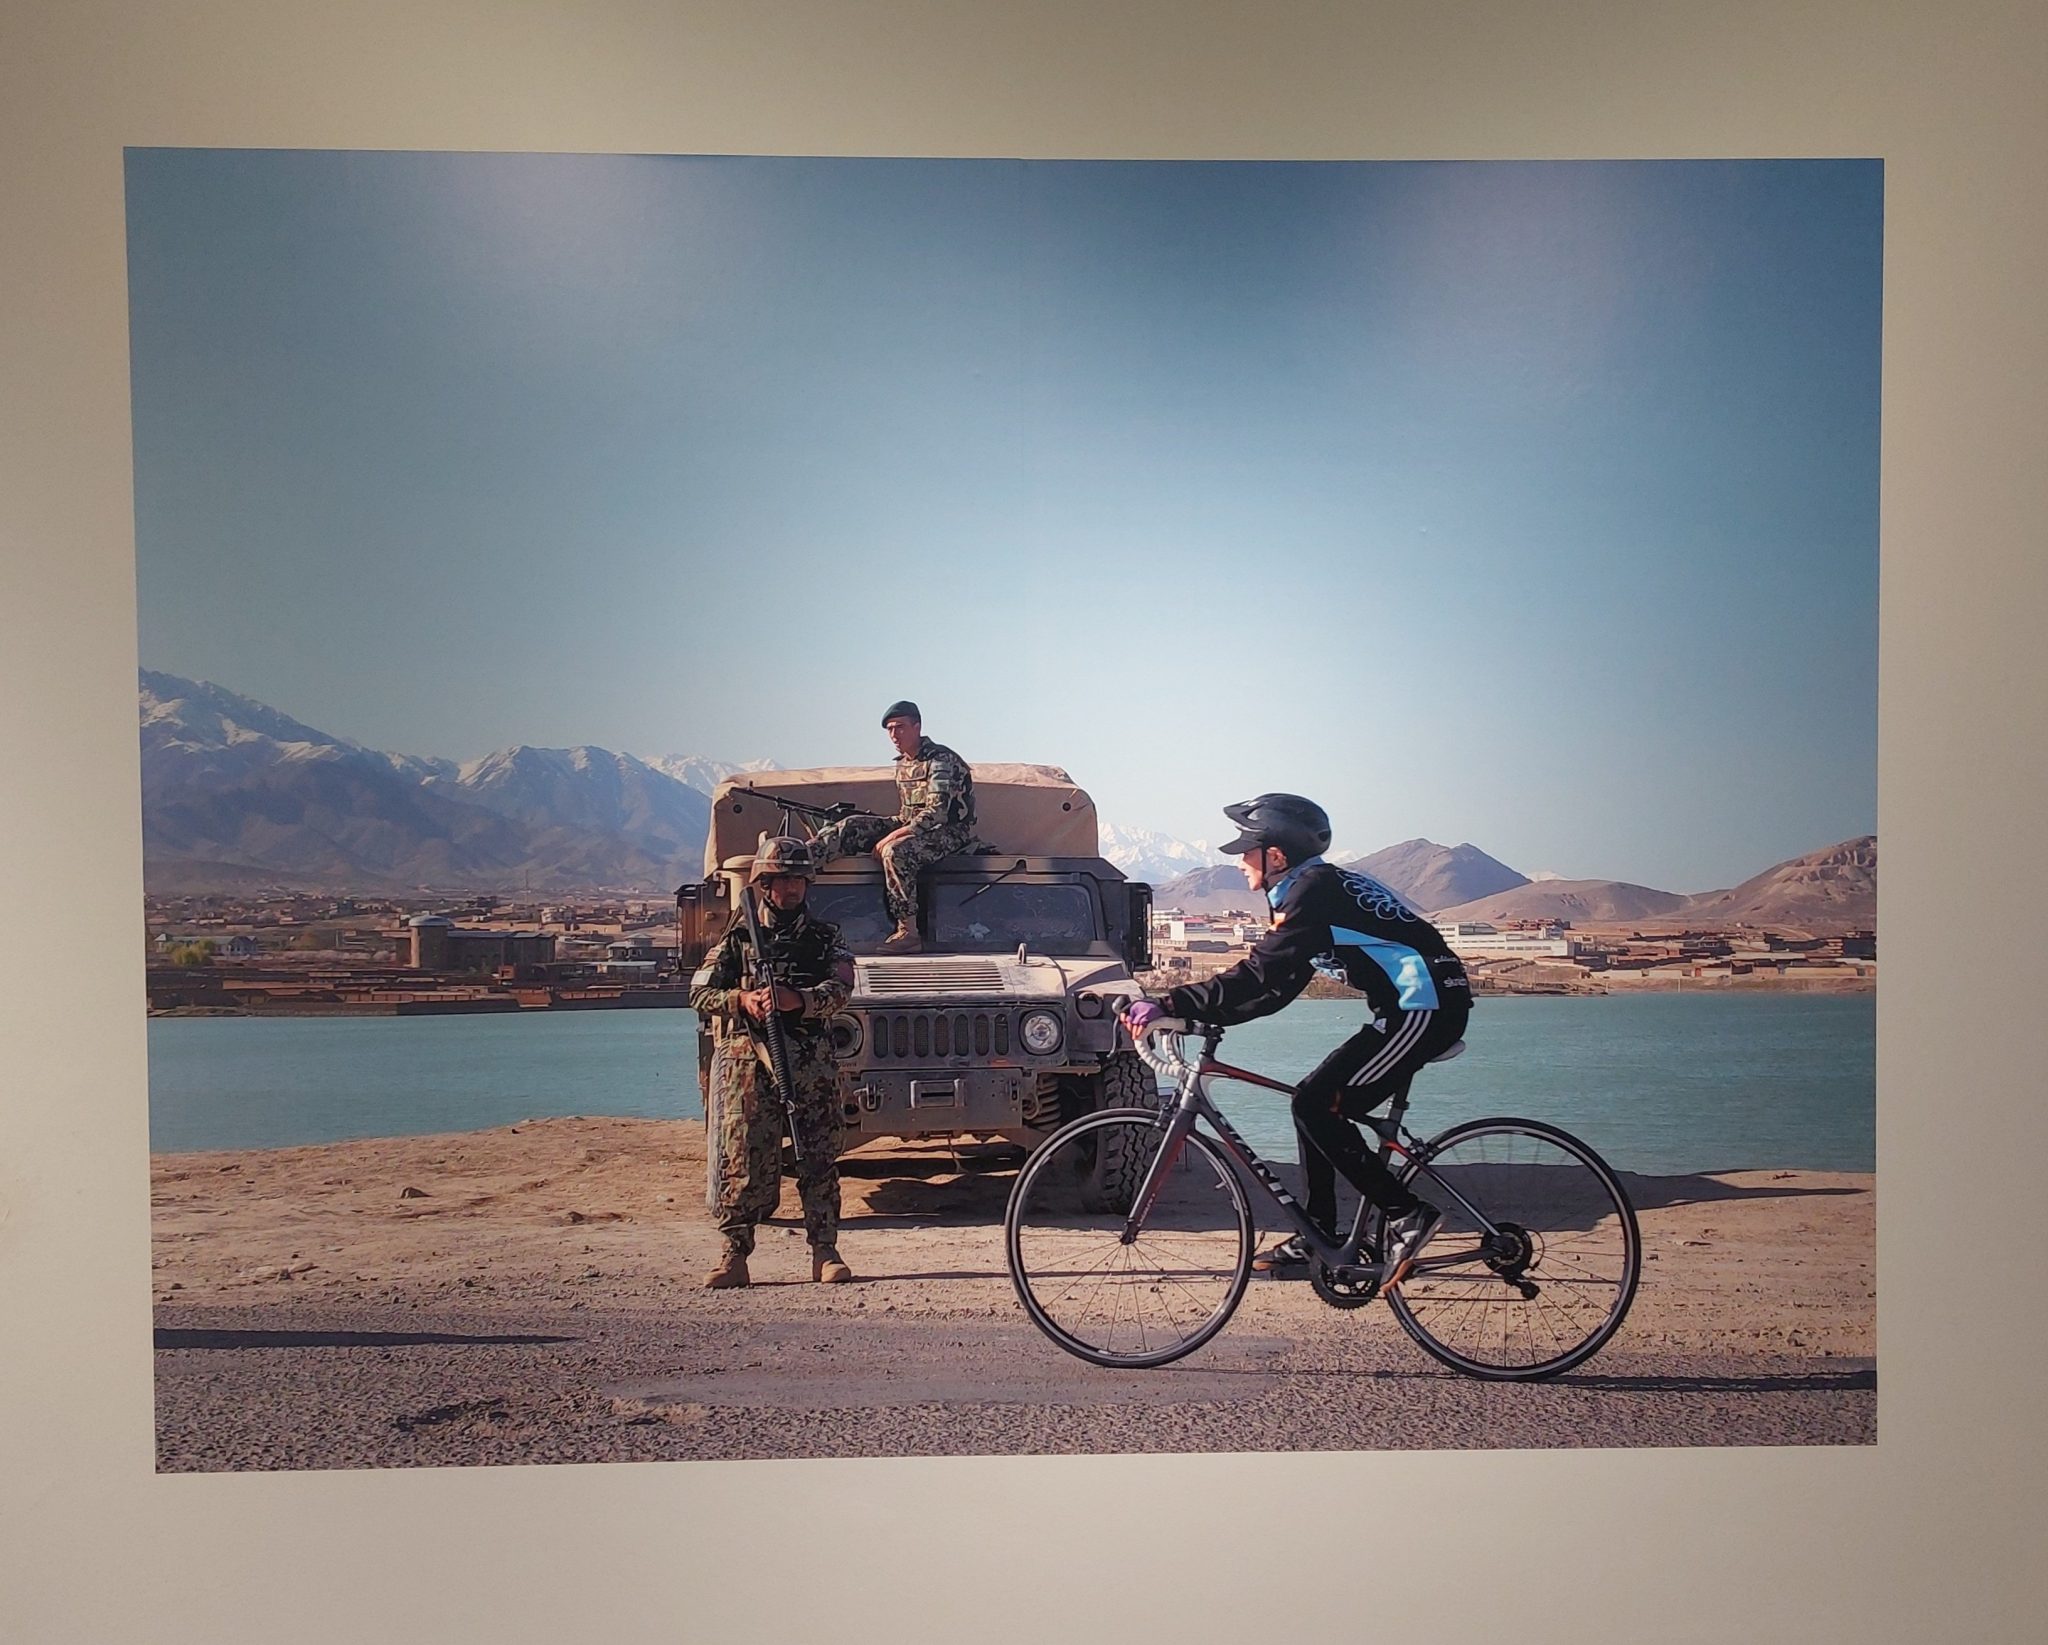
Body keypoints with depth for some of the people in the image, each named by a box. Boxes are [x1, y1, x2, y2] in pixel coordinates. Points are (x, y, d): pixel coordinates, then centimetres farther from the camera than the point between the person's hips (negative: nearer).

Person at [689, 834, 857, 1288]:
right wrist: (741, 999, -14)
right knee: (744, 1163, -2)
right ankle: (734, 1255, 4)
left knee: (819, 1161, 2)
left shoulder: (825, 937, 12)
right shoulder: (738, 938, 11)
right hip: (749, 1062, -1)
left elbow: (840, 988, -4)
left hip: (812, 1064, 1)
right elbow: (700, 993, 6)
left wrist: (798, 999, -23)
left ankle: (825, 1254, 8)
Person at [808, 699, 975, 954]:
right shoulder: (902, 763, 12)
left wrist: (891, 836, -28)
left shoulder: (941, 760, -16)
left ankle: (909, 932, -31)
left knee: (896, 851, -35)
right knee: (854, 826, -9)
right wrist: (887, 830, 3)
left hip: (951, 831, -8)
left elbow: (936, 813, -25)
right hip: (914, 827, 8)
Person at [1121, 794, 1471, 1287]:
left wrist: (1167, 1005, -24)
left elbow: (1257, 977, -23)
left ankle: (1407, 1216, -5)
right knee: (1315, 1104, 10)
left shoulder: (1314, 891, -15)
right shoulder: (1317, 886, 15)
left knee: (1317, 1107, -11)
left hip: (1426, 1007, -10)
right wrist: (1195, 1011, 8)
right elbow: (1273, 984, 16)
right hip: (1413, 1007, 10)